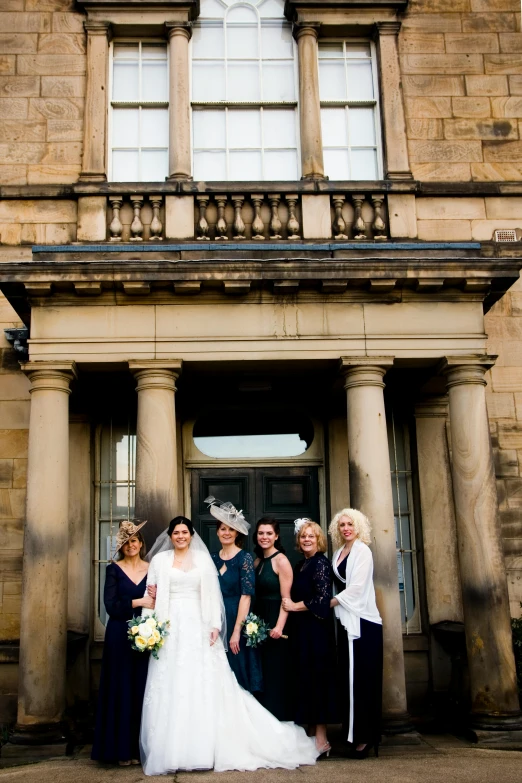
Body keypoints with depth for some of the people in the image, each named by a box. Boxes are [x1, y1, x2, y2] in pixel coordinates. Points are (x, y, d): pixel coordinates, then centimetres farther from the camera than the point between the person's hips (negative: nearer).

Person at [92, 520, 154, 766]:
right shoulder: (114, 570, 1)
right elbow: (110, 605, -9)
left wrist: (157, 601, -11)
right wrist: (138, 602, -16)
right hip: (120, 637, -2)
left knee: (144, 690, 4)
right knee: (121, 690, 1)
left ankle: (141, 746, 13)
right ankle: (122, 749, 9)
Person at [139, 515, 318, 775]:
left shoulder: (203, 559, 8)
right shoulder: (160, 560, 7)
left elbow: (212, 594, 4)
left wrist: (215, 625, -5)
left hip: (198, 628, 0)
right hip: (170, 629, 0)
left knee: (204, 686, 0)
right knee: (170, 688, 0)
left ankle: (204, 748, 9)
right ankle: (170, 751, 9)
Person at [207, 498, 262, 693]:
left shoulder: (245, 558, -8)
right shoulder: (213, 558, 8)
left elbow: (246, 596, -14)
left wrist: (236, 631, -17)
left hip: (237, 621, -5)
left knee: (237, 675, 2)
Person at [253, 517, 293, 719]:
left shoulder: (281, 561, -10)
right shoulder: (257, 562, 12)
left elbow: (286, 598, -15)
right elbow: (255, 595, 11)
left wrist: (279, 626, -24)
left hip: (274, 623, -7)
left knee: (274, 674, -1)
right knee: (259, 674, 12)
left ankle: (278, 718, 10)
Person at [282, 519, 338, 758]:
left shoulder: (321, 563, -9)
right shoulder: (300, 565, 15)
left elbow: (322, 599, -17)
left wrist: (295, 607, -10)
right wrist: (290, 606, 3)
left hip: (316, 630, -8)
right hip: (301, 630, 8)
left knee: (316, 679, -5)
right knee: (305, 679, 9)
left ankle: (322, 740, 2)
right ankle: (312, 734, 17)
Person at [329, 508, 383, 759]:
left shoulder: (362, 551, -6)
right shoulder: (339, 552, 15)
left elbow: (356, 587, -13)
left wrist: (328, 603, -9)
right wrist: (333, 604, 2)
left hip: (362, 621, -7)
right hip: (345, 621, 7)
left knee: (362, 677, -6)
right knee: (348, 677, 7)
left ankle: (365, 736, 1)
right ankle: (353, 732, 14)